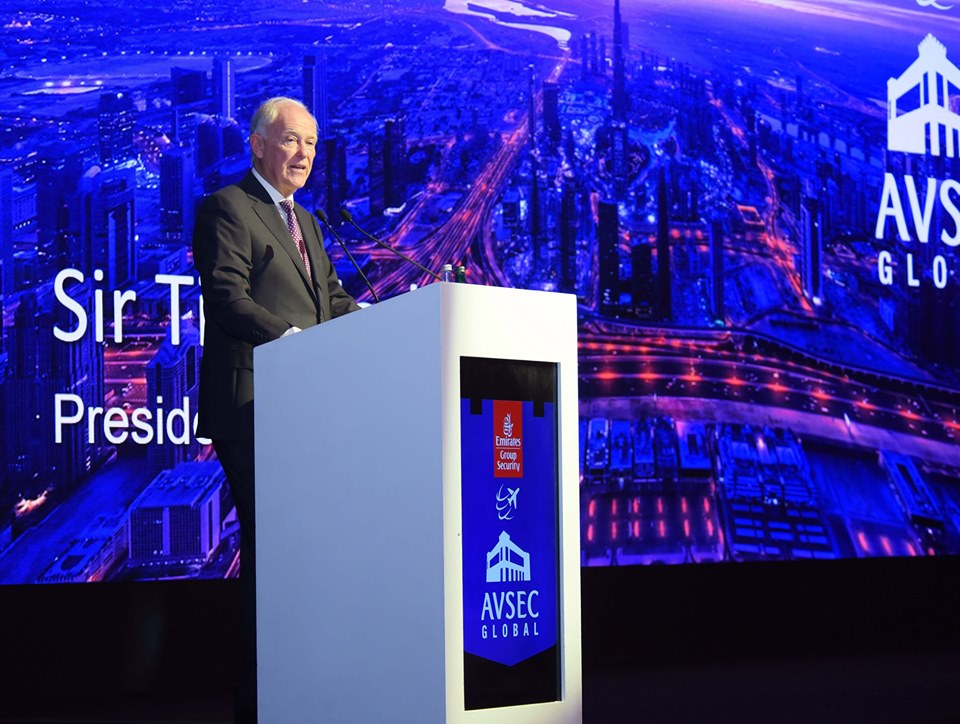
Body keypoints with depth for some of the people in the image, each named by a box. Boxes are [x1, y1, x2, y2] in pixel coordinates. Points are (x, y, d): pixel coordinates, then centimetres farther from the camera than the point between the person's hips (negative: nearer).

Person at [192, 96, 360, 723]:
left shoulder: (305, 221, 25)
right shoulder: (227, 208, -2)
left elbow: (332, 298, 20)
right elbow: (227, 296, -14)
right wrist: (292, 339, -24)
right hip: (254, 405, -8)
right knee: (269, 546, -6)